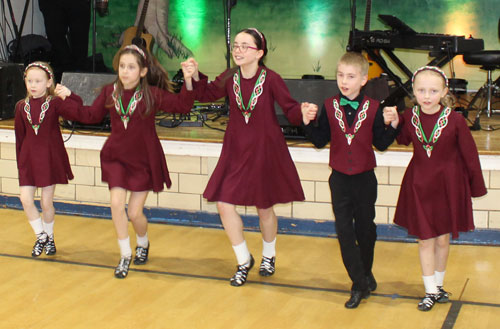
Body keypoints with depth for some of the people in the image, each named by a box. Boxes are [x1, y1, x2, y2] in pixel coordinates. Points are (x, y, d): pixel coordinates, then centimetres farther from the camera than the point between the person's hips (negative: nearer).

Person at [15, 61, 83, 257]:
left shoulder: (55, 103, -5)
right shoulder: (22, 106, 3)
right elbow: (19, 136, 9)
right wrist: (20, 161, 10)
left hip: (50, 157, -3)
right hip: (28, 158, 3)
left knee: (47, 202, 4)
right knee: (26, 199, -6)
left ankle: (49, 237, 26)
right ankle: (40, 236, 14)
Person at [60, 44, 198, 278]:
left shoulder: (152, 94, -12)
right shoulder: (110, 92, -2)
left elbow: (181, 105, -15)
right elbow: (92, 115, 11)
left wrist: (188, 81, -29)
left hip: (144, 159, -3)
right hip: (116, 157, 3)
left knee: (135, 213, 1)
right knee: (117, 204, -10)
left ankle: (143, 244, 35)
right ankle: (125, 255, 9)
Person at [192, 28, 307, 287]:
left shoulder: (271, 79, -15)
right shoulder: (230, 78, -4)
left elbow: (290, 109, -14)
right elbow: (206, 94, 5)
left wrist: (303, 113, -35)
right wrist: (195, 77, -12)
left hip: (265, 151, -3)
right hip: (236, 151, 3)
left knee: (264, 207, 11)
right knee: (224, 204, -3)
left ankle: (269, 256, 40)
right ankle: (244, 260, 18)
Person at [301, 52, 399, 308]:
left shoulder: (373, 108, -6)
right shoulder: (329, 106, -1)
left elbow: (381, 144, -2)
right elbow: (320, 141, 2)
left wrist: (391, 125, -17)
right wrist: (309, 122, -12)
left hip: (365, 178, -1)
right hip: (340, 178, 1)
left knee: (365, 228, 14)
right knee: (344, 231, -1)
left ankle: (366, 273, 36)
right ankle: (359, 284, 7)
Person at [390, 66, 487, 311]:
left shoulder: (455, 120, -16)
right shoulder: (409, 117, -8)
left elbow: (469, 154, -7)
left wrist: (477, 186, 0)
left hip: (448, 184, -1)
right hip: (419, 183, 2)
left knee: (443, 238, 12)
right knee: (425, 239, 6)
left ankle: (438, 284, 31)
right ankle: (430, 291, 17)